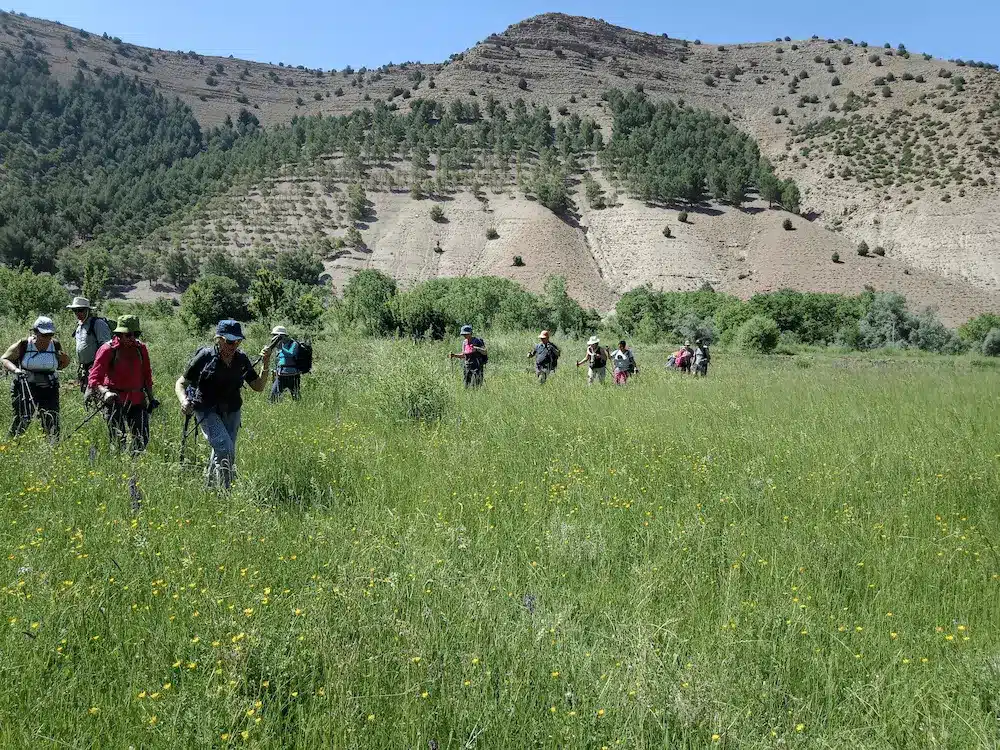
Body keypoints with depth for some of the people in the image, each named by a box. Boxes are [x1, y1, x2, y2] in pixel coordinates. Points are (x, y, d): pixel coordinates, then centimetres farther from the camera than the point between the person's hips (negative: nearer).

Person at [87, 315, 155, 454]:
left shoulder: (141, 348, 7)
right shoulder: (108, 349, -7)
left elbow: (146, 375, 19)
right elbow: (94, 379, -13)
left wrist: (150, 397, 18)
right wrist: (105, 393, -30)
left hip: (137, 400, 4)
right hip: (115, 401, -4)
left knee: (142, 440, 4)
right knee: (118, 442, -5)